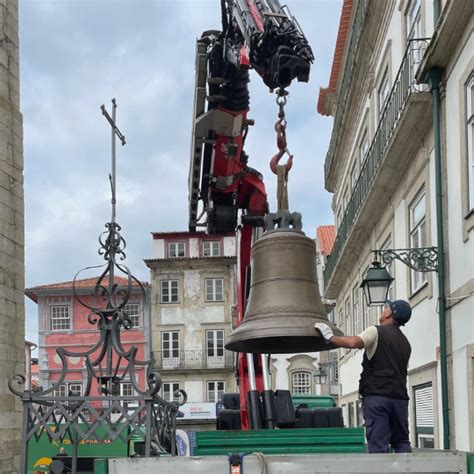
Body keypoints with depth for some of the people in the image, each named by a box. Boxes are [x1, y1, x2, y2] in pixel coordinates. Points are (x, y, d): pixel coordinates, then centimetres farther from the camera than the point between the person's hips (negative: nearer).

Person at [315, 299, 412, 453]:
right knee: (402, 443, 13)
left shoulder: (376, 332, -3)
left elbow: (353, 342, -19)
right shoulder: (405, 343, 21)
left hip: (377, 395, -6)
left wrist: (330, 337, -9)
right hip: (399, 397, 7)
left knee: (378, 444, -8)